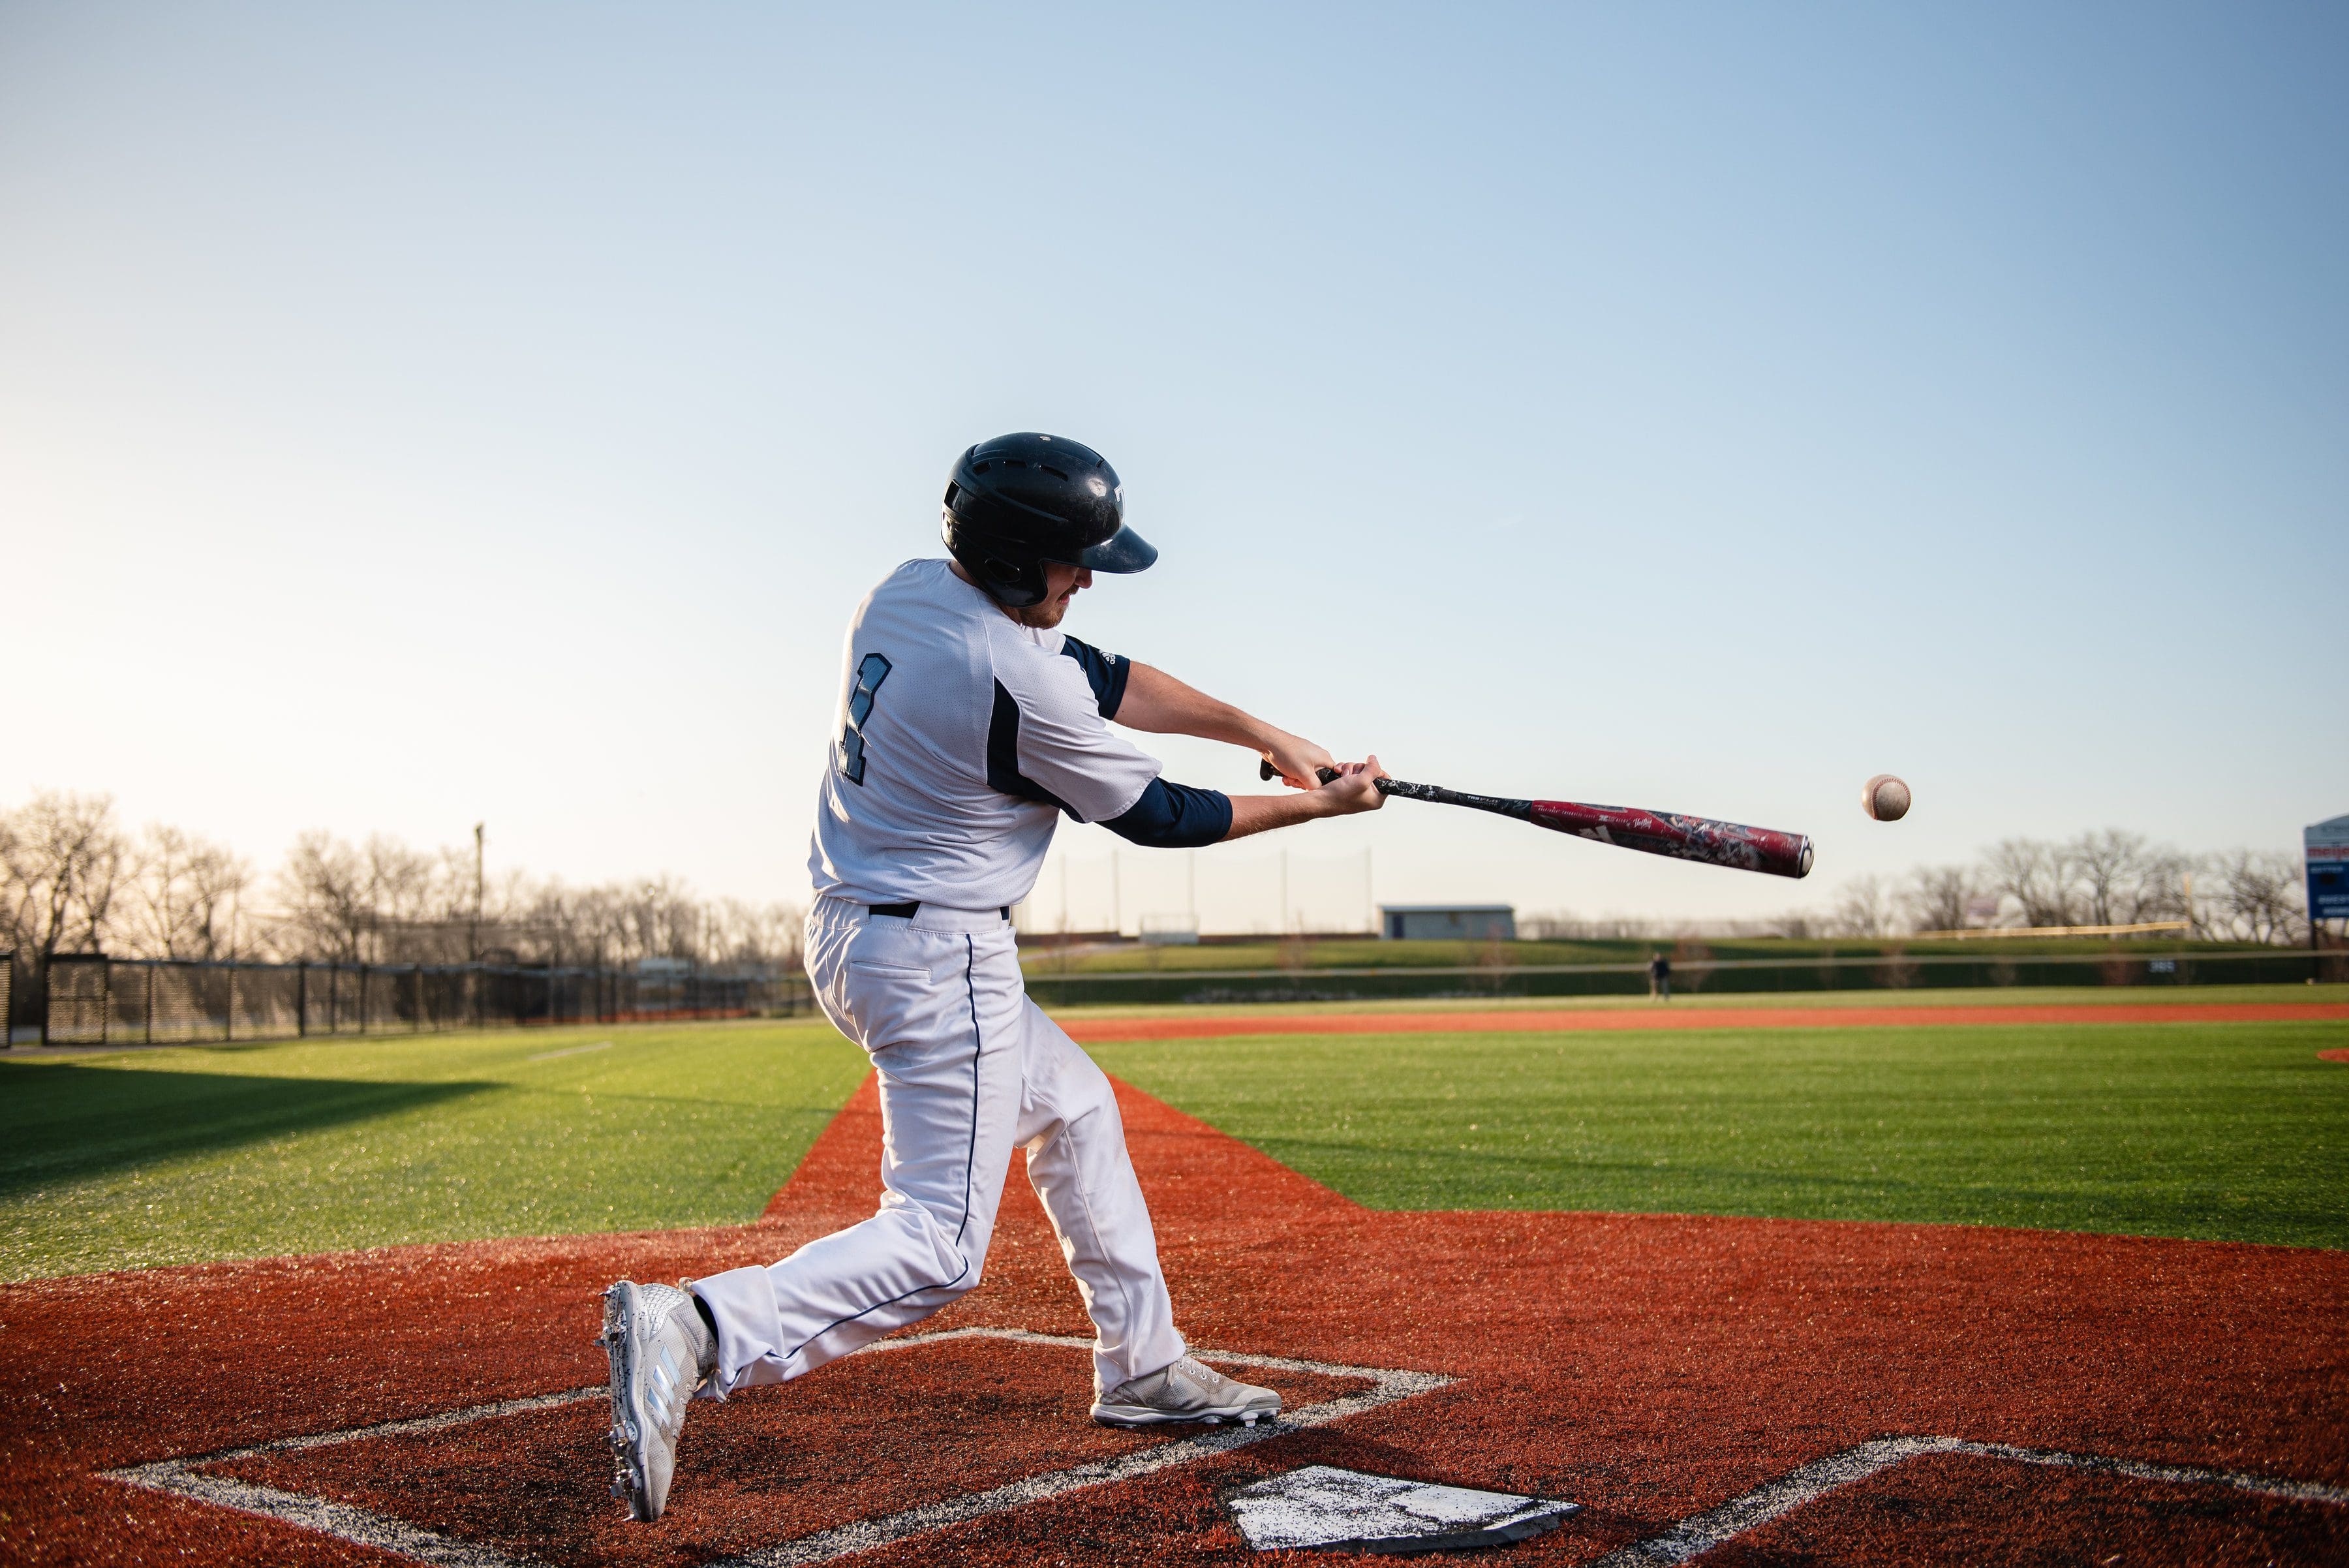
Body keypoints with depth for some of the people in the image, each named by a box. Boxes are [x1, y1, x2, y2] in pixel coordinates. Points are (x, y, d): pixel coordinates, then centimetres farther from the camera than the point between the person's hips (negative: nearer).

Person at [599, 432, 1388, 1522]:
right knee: (939, 1243, -9)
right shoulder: (1024, 690, -24)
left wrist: (1260, 732, 8)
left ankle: (1142, 1368, 31)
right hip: (937, 955, -10)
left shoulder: (905, 591, 3)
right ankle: (693, 1331, -24)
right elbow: (1155, 817, -8)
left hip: (848, 932, 10)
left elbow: (1102, 679, 10)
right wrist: (1317, 807, 4)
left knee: (1073, 1104, 24)